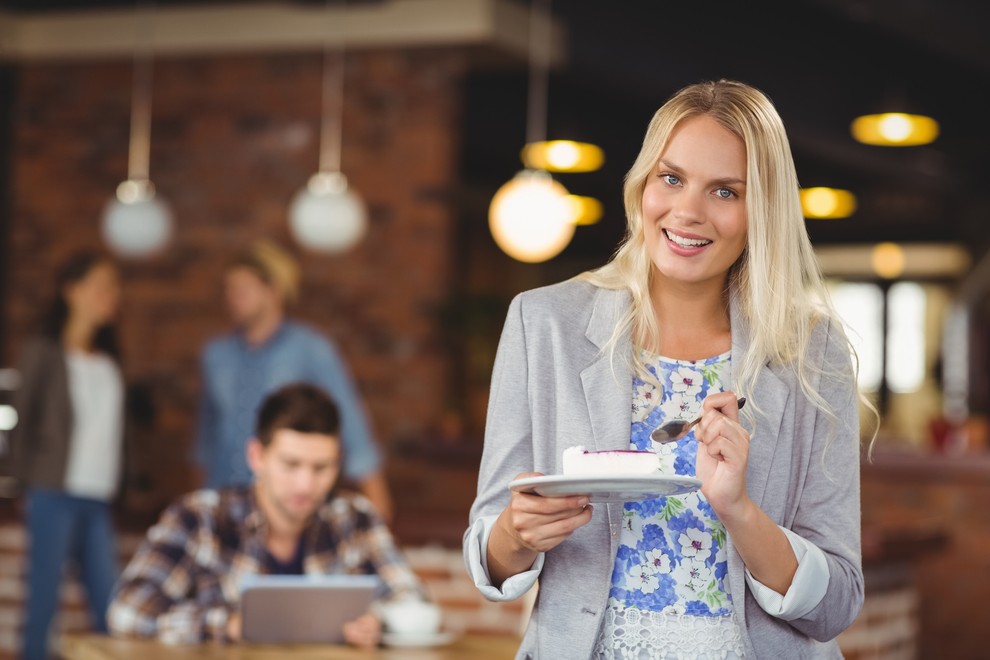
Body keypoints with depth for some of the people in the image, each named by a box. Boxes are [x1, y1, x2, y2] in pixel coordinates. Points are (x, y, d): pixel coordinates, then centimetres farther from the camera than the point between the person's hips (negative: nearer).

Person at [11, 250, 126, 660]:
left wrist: (115, 485, 6)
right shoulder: (43, 353, 0)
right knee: (43, 600, -2)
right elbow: (21, 422, 1)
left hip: (98, 500, 5)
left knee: (109, 607, 0)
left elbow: (115, 428, 16)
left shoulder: (108, 361, 15)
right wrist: (30, 483, -2)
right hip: (55, 495, -5)